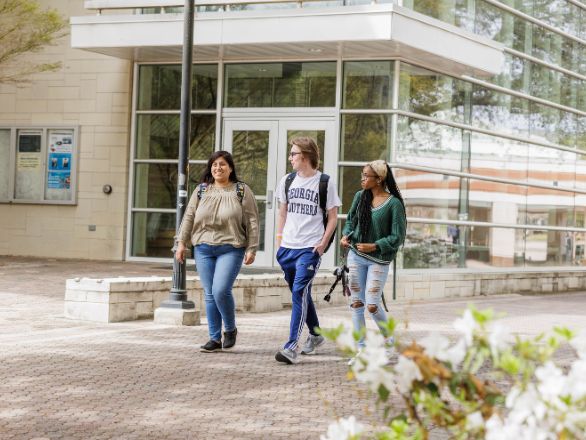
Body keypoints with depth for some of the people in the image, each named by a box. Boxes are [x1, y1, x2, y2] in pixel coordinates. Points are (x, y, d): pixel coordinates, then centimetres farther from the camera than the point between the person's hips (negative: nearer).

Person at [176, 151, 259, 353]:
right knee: (210, 294, 5)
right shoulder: (201, 190, 10)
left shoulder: (242, 191, 2)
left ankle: (230, 329, 9)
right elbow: (189, 217, 12)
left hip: (231, 249, -4)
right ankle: (215, 338, 13)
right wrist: (182, 243, 6)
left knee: (221, 290, -16)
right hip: (204, 249, 4)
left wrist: (252, 249, -6)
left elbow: (252, 222, 0)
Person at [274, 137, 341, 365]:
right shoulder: (287, 181, 11)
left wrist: (323, 243, -9)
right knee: (302, 294, 16)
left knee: (299, 293, -16)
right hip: (288, 247, 6)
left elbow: (333, 216, 0)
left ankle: (291, 347, -22)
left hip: (310, 249, -6)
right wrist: (279, 239, 11)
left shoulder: (324, 182, -4)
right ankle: (315, 335, 37)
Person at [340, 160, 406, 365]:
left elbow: (397, 237, -10)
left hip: (379, 260, -5)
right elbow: (350, 220, 17)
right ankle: (361, 349, 12)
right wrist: (346, 235, -3)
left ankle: (388, 340, 19)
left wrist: (374, 246, -18)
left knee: (372, 305, -8)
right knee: (356, 303, 4)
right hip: (356, 255, 5)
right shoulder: (360, 197, 4)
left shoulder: (394, 204, -10)